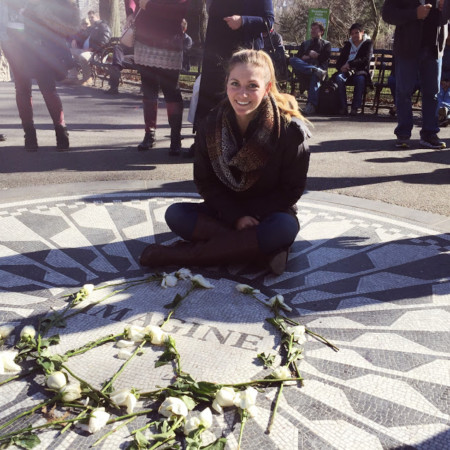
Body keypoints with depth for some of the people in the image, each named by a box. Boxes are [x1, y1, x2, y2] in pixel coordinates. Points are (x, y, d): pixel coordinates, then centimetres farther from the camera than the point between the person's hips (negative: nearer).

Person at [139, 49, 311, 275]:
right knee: (175, 214, -21)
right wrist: (236, 217, -18)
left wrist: (250, 215, -20)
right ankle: (257, 246, -28)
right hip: (225, 211, 3)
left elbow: (291, 189, -10)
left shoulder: (289, 129, -16)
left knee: (284, 228, -37)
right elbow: (205, 182, -4)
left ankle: (180, 254, -30)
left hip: (268, 214, -2)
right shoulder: (211, 125, -9)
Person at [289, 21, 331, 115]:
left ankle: (312, 105, -53)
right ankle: (317, 71, -43)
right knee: (292, 59, -27)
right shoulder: (305, 43, 36)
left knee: (315, 76, -41)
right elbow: (298, 56, 18)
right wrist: (310, 53, 0)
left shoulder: (326, 44, 25)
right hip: (303, 71, 3)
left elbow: (325, 58, 6)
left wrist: (308, 56, 3)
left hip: (319, 68, -3)